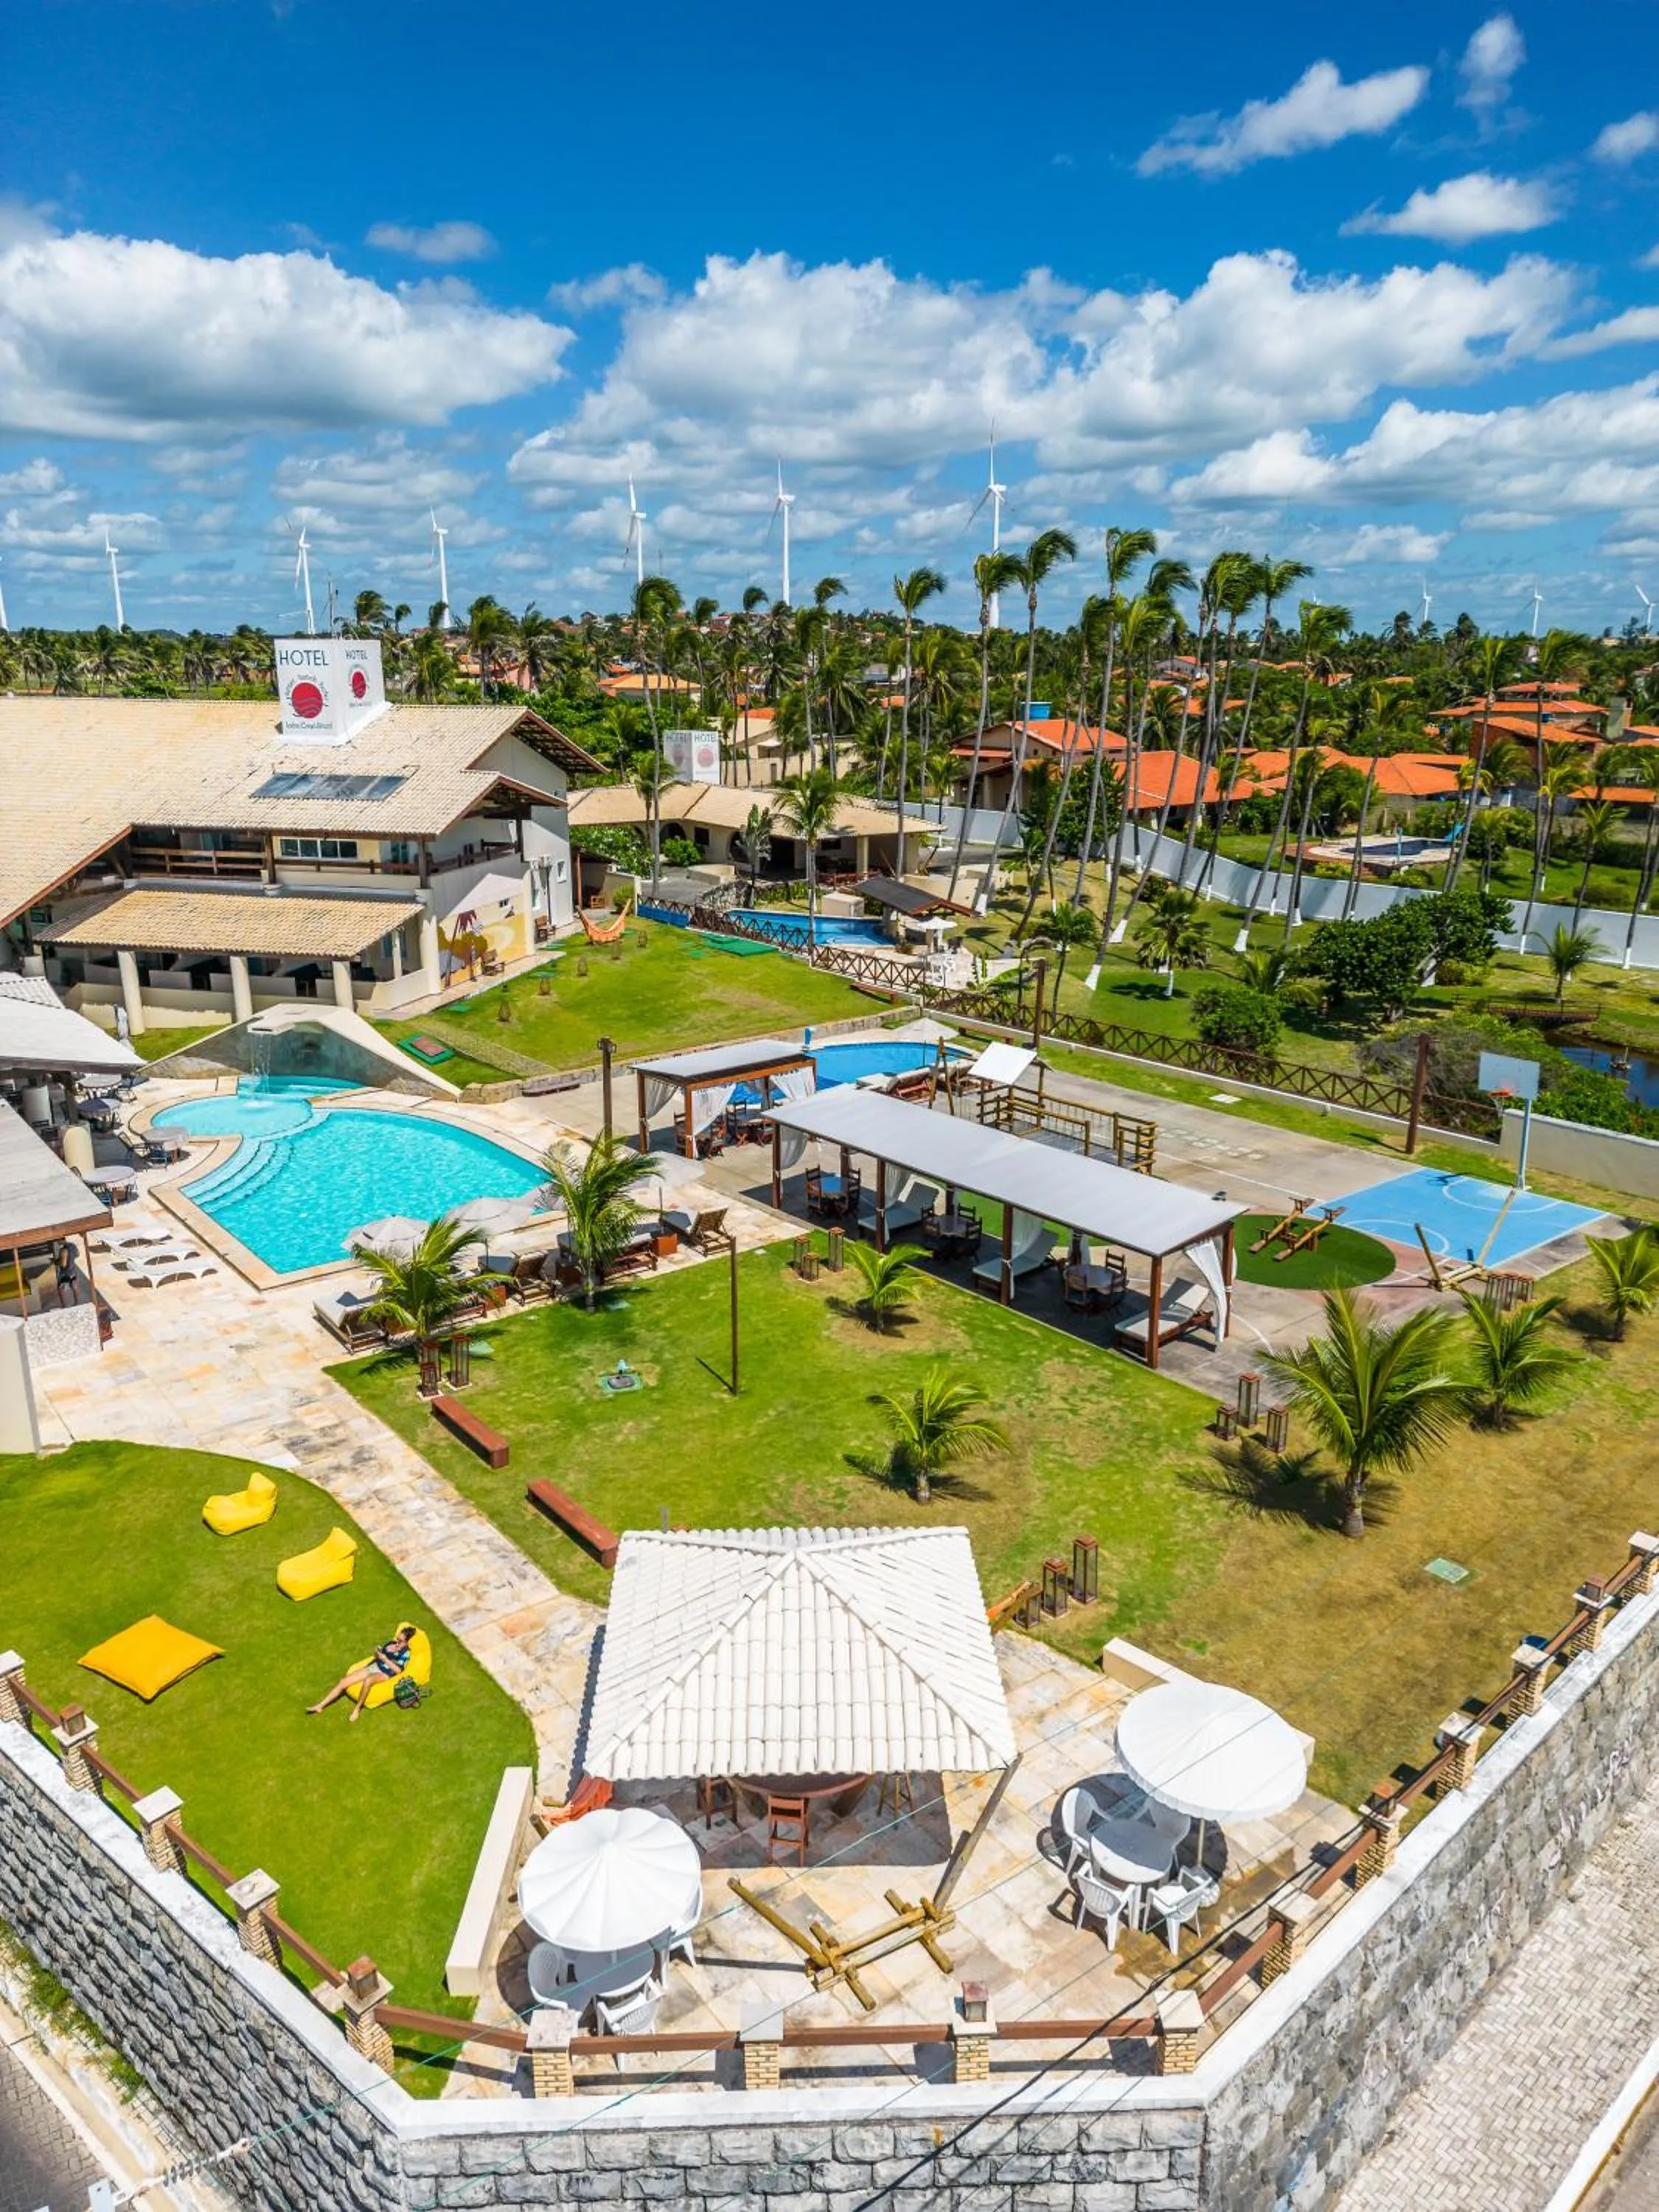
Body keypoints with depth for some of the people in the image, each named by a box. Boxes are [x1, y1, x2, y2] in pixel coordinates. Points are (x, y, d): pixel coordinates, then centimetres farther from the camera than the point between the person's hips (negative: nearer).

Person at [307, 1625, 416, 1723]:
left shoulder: (406, 1653, -8)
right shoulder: (392, 1643, 10)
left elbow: (398, 1670, -20)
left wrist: (384, 1658, -18)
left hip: (384, 1674, -7)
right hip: (373, 1666, 7)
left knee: (368, 1680, -43)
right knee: (343, 1682, -4)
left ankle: (357, 1708, -26)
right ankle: (320, 1706, 0)